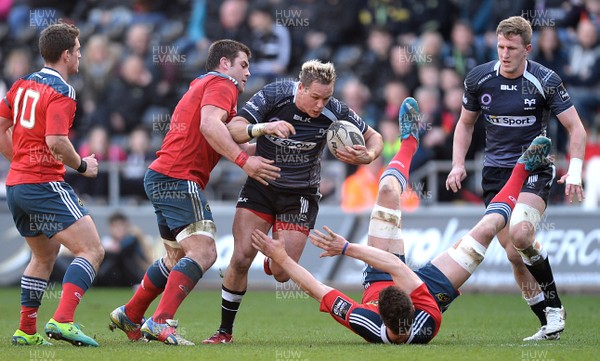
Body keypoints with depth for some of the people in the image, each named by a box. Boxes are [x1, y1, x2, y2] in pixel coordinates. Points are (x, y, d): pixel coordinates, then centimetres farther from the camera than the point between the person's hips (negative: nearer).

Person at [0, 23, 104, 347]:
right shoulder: (61, 92, -12)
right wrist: (83, 166, -9)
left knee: (44, 255, 25)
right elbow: (56, 141, -24)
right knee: (92, 250, -11)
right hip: (45, 184, -9)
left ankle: (26, 331, 22)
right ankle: (62, 321, -26)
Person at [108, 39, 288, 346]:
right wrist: (244, 160, -25)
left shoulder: (203, 85, 27)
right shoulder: (222, 84, -4)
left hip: (161, 178, 11)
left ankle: (129, 316, 29)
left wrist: (264, 133, 17)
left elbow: (220, 143, 24)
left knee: (177, 257, 21)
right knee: (203, 252, -18)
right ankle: (161, 322, -25)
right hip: (179, 178, -11)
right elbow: (209, 125, -23)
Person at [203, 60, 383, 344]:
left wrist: (367, 156, -26)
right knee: (241, 258, -11)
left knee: (281, 274, -8)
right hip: (261, 185, 0)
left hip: (301, 195, 0)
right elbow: (233, 130, -22)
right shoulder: (273, 96, -19)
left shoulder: (334, 112, -17)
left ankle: (274, 259, 32)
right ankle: (225, 331, 5)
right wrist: (261, 128, -42)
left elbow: (373, 137, -3)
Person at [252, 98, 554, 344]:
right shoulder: (429, 322, -49)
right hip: (430, 289, -1)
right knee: (486, 228, -3)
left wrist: (280, 257, -33)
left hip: (378, 278, 1)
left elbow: (316, 288, -38)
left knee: (389, 190, -4)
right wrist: (348, 248, -45)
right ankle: (521, 171, 28)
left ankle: (409, 141, 30)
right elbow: (396, 265, -46)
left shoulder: (365, 324, -48)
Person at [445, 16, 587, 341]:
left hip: (534, 170, -4)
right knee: (514, 254, -2)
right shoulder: (478, 79, 0)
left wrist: (575, 170, -19)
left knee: (520, 234, -29)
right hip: (496, 173, 4)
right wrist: (458, 163, 1)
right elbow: (465, 123, 15)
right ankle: (549, 324, 10)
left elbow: (575, 127, -6)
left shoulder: (545, 80, -10)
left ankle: (554, 305, -9)